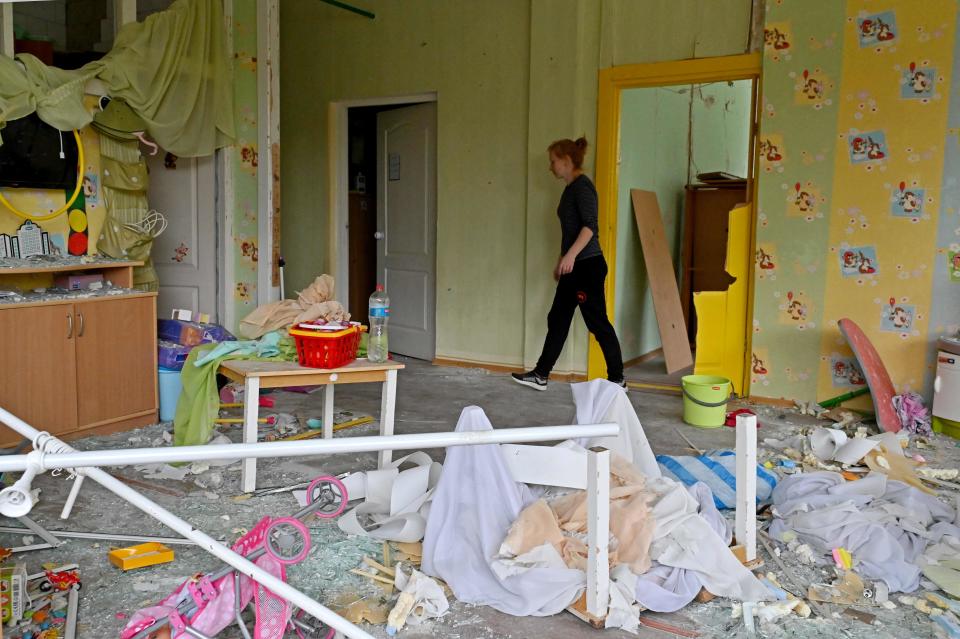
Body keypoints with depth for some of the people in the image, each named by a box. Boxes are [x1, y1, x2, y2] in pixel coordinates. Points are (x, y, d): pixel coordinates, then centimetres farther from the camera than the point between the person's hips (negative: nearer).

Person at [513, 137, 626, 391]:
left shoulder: (582, 186, -12)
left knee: (598, 323, -3)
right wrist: (561, 262, 26)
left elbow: (590, 225, -23)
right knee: (557, 319, 11)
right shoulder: (571, 188, 16)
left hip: (587, 265, -10)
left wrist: (571, 254, -33)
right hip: (573, 267, 10)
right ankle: (541, 375, 18)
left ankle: (617, 380, 8)